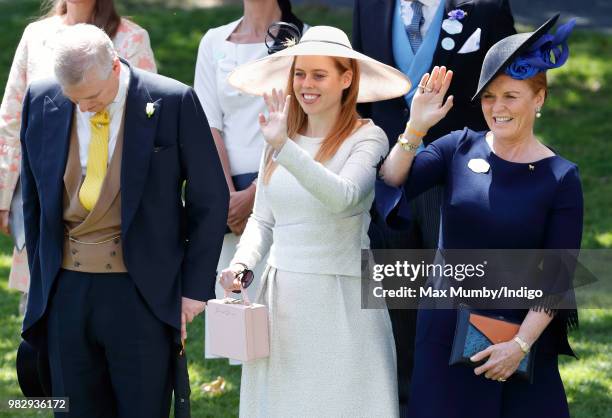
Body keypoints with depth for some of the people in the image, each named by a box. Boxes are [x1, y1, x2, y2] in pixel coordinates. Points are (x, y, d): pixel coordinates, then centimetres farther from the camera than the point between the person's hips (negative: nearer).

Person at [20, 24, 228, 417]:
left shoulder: (174, 103, -8)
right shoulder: (41, 103, 2)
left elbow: (210, 198, -2)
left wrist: (195, 287, -2)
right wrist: (40, 277, 12)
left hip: (143, 292, -3)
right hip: (66, 291, 4)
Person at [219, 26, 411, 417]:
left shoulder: (367, 138, -7)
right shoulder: (281, 136, 9)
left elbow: (342, 197, -25)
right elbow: (262, 219, 14)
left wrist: (284, 149, -33)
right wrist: (242, 263, -5)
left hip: (339, 300, -5)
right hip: (282, 297, 5)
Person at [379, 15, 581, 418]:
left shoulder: (561, 179, -6)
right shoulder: (461, 148, 1)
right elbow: (389, 187, -11)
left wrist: (521, 344, -15)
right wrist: (415, 129, -24)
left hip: (517, 333, -2)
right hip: (445, 329, 2)